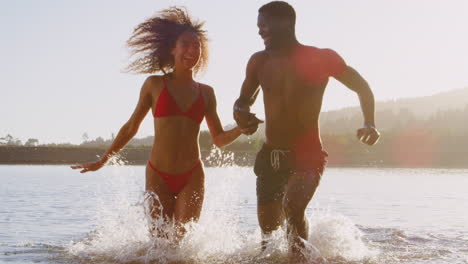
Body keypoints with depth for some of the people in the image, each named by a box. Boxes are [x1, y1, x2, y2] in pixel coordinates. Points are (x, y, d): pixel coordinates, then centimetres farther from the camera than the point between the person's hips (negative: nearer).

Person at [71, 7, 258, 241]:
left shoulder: (205, 92, 10)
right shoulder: (155, 85, 4)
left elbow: (219, 139, 13)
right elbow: (131, 127, 12)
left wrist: (241, 129, -8)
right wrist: (102, 161, 15)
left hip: (192, 178, 1)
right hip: (158, 176, -1)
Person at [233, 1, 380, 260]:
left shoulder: (322, 58, -7)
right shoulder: (259, 61, 6)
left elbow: (362, 87, 5)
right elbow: (244, 100, 20)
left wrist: (370, 124, -10)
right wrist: (240, 111, -5)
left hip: (308, 155, -5)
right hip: (270, 157, 5)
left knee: (292, 207, -30)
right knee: (269, 229, 7)